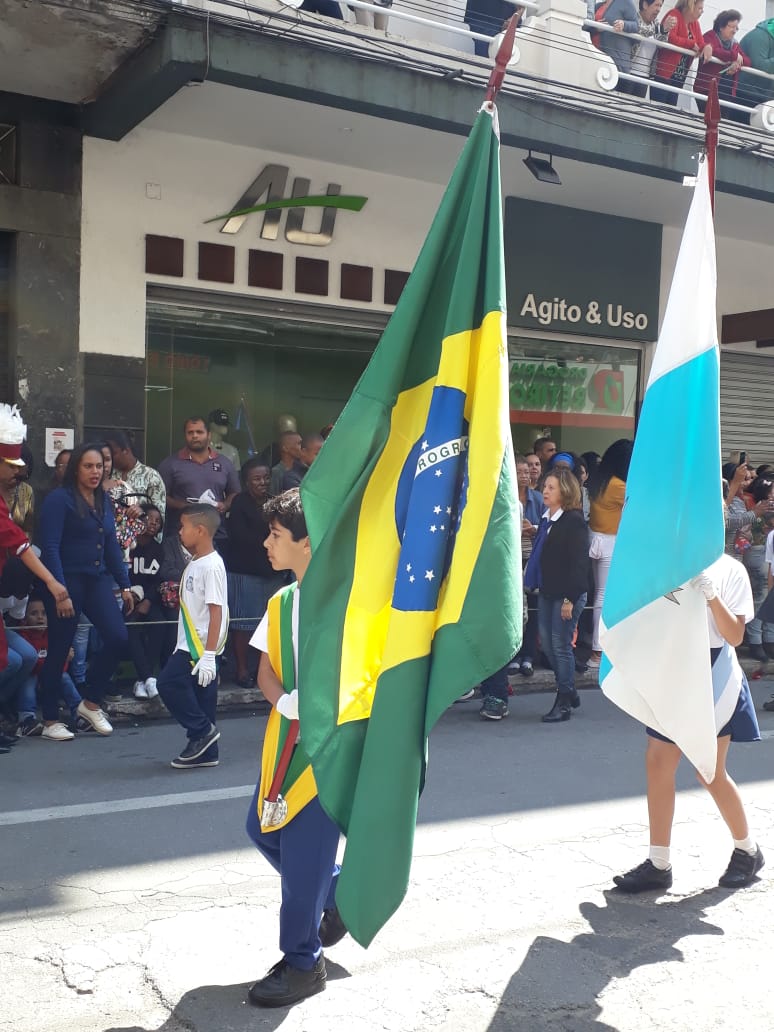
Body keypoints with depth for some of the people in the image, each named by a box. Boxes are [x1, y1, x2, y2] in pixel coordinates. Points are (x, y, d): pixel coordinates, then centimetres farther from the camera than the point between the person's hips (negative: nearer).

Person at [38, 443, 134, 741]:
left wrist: (124, 585, 13)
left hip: (98, 579, 6)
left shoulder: (104, 501, 12)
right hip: (67, 581, -6)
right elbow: (50, 547, -14)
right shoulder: (59, 499, -9)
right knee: (59, 651, 2)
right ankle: (50, 721, 16)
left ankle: (91, 702, 13)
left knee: (117, 638, -7)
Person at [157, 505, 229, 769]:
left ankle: (202, 730, 1)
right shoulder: (194, 563, 13)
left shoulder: (212, 565, -17)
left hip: (202, 646, -10)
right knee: (199, 696, 12)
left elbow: (216, 611, -21)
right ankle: (205, 753, 18)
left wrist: (209, 655, -24)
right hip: (190, 644, 10)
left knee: (169, 683, -11)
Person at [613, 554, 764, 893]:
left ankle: (747, 851, 25)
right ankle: (659, 864, 10)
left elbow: (735, 636, -11)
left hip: (713, 677, -5)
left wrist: (712, 596, -23)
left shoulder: (729, 570, -4)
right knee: (657, 763, 0)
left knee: (710, 774, 0)